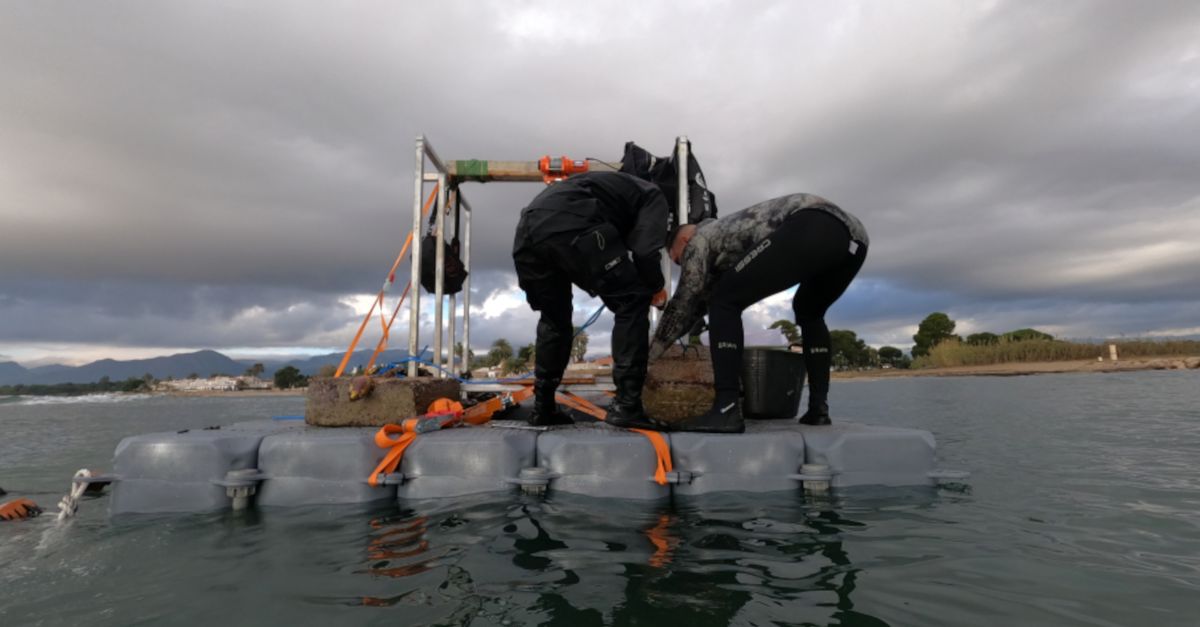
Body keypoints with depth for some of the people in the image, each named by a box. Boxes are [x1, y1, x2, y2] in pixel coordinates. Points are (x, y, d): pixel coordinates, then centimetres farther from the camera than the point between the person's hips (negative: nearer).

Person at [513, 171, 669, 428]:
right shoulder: (653, 196, 21)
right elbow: (644, 249, 1)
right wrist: (656, 287, 18)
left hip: (527, 228, 8)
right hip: (569, 226, -8)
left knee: (554, 318, 25)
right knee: (633, 300, 5)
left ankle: (543, 407, 28)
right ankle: (626, 406, 1)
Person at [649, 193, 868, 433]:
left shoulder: (699, 238, 17)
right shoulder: (727, 231, 39)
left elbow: (684, 303, 16)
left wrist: (650, 354, 24)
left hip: (811, 227, -9)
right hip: (852, 236, 9)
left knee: (725, 301, -2)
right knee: (809, 311, 32)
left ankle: (726, 410, -9)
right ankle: (819, 407, 22)